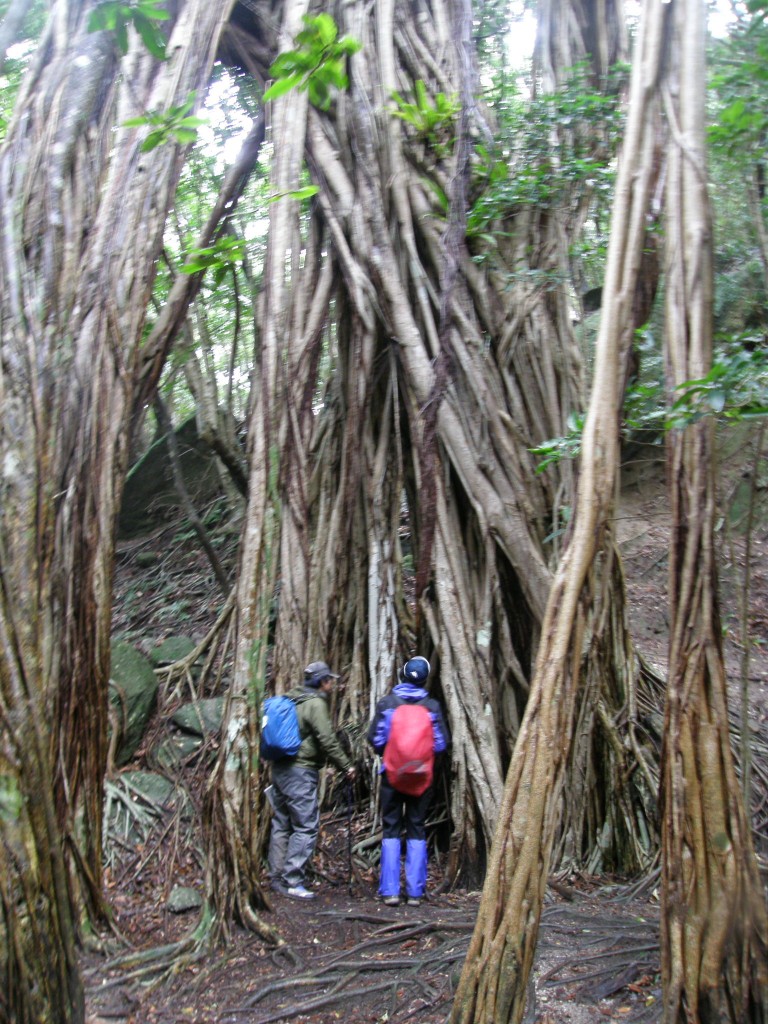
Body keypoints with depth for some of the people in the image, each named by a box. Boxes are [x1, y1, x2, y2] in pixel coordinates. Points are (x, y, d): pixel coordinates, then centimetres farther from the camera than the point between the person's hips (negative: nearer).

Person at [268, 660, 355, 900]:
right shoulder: (315, 703, -13)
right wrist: (346, 766, -8)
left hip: (280, 769, 10)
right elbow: (327, 740, -17)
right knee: (306, 826, -5)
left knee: (281, 824, 14)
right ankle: (293, 882, -4)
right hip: (300, 772, -10)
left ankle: (277, 878, 21)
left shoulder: (292, 700, 14)